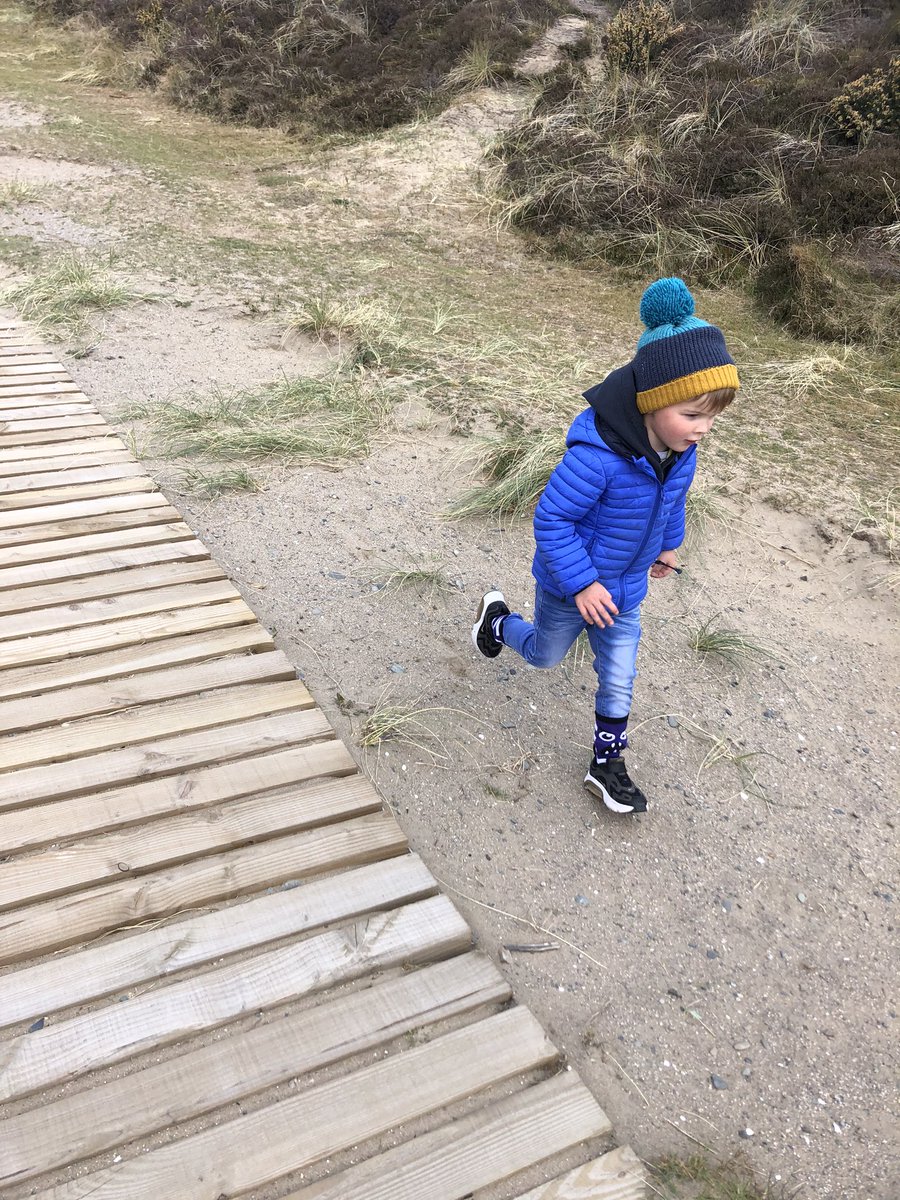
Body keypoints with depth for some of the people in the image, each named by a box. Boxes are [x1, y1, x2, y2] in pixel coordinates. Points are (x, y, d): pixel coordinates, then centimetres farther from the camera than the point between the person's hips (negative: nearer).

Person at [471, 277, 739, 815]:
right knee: (545, 655, 22)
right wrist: (582, 583, -28)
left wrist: (668, 544, 22)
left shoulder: (680, 450, -13)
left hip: (625, 591, 6)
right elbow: (552, 518, -30)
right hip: (570, 588, -5)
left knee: (619, 680, 14)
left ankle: (607, 765, 32)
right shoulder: (597, 455, -38)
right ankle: (498, 618, 52)